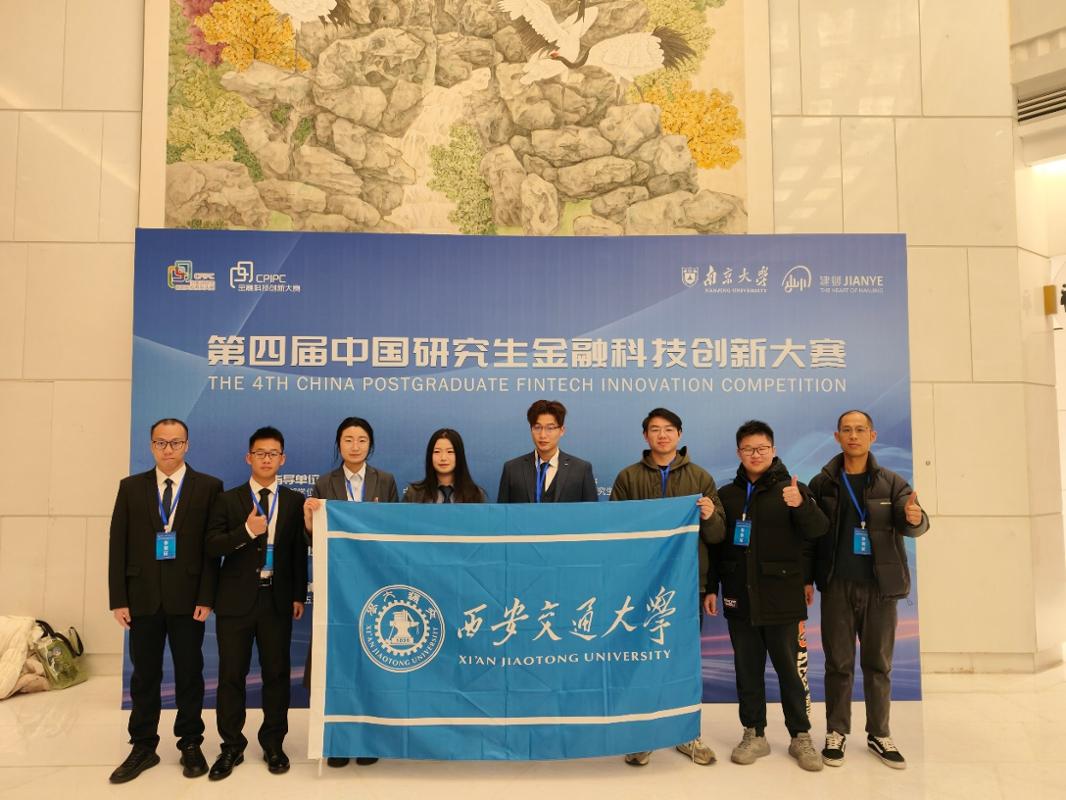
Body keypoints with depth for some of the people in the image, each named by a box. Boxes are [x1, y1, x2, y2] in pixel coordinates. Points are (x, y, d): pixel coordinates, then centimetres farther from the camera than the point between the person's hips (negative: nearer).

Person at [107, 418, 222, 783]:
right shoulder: (131, 487, 6)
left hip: (187, 597, -2)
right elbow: (118, 544, 3)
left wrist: (206, 596, -9)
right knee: (144, 674, 11)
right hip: (143, 597, 2)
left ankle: (191, 745, 23)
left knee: (189, 673, 8)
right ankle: (143, 747, 26)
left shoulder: (208, 487, -1)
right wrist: (118, 598, -2)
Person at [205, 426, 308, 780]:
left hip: (277, 599, 1)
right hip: (236, 600, 0)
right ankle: (232, 746, 21)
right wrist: (247, 531, -21)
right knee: (231, 674, 6)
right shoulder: (227, 500, 3)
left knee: (277, 672, 7)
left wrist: (299, 595, 0)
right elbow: (212, 546, -6)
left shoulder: (295, 501, 5)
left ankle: (273, 744, 22)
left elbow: (300, 551, 4)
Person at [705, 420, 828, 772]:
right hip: (739, 597, 3)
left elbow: (818, 531, -13)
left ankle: (801, 736, 21)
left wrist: (801, 504, -32)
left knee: (789, 667, 7)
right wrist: (711, 588, 7)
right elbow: (715, 545, 10)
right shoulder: (727, 494, 7)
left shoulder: (791, 488, -1)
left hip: (781, 596, -3)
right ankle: (754, 734, 23)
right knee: (747, 668, 10)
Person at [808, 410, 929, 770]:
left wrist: (915, 518, -34)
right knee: (838, 663, 8)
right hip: (837, 586, 0)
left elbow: (910, 523, -12)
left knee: (878, 664, 11)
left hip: (880, 586, 1)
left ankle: (879, 735, 26)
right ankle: (836, 732, 21)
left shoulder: (892, 483, 1)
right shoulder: (823, 483, 0)